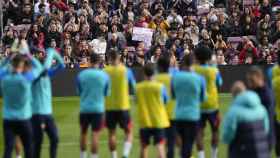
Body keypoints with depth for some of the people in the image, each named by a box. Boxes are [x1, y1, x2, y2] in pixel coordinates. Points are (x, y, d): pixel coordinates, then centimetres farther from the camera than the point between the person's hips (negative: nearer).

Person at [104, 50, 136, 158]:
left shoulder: (105, 71, -4)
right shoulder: (126, 71, -4)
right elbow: (133, 89, 3)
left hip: (109, 107, 1)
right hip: (123, 106, -1)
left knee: (111, 133, 12)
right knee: (128, 132, 8)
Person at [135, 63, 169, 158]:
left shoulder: (138, 87, -4)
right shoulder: (160, 86, -9)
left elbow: (136, 101, 8)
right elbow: (166, 100, 3)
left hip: (144, 121, 2)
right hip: (158, 121, -2)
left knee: (144, 147, 13)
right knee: (160, 146, -4)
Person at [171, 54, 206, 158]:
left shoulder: (175, 77, -4)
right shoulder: (199, 79, -8)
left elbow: (173, 95, 9)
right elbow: (203, 98, 5)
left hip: (178, 115, 3)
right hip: (193, 115, -3)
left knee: (184, 142, 22)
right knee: (188, 144, -1)